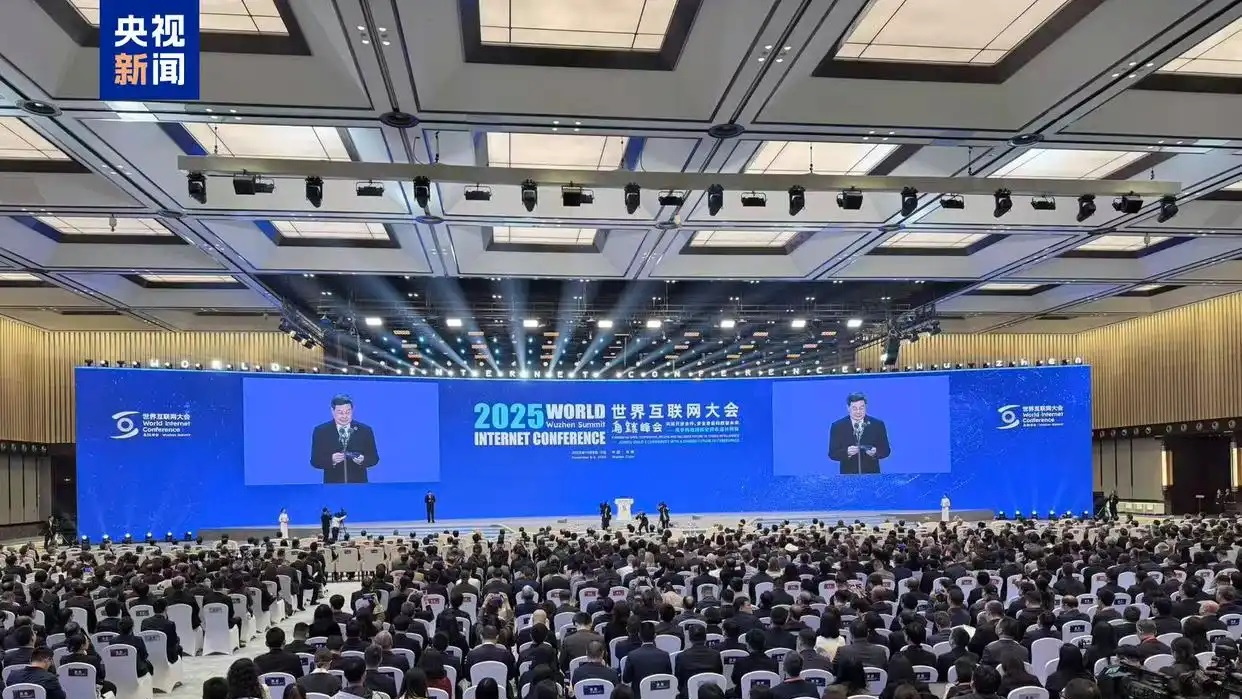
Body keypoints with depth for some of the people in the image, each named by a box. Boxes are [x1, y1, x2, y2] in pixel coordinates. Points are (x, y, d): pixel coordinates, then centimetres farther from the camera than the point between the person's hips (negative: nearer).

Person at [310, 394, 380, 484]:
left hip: (358, 486, 1)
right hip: (333, 487, -1)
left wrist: (362, 460, -16)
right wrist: (331, 460, -20)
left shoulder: (365, 430, 5)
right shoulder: (320, 431, 3)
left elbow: (374, 457, 6)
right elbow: (315, 460, 0)